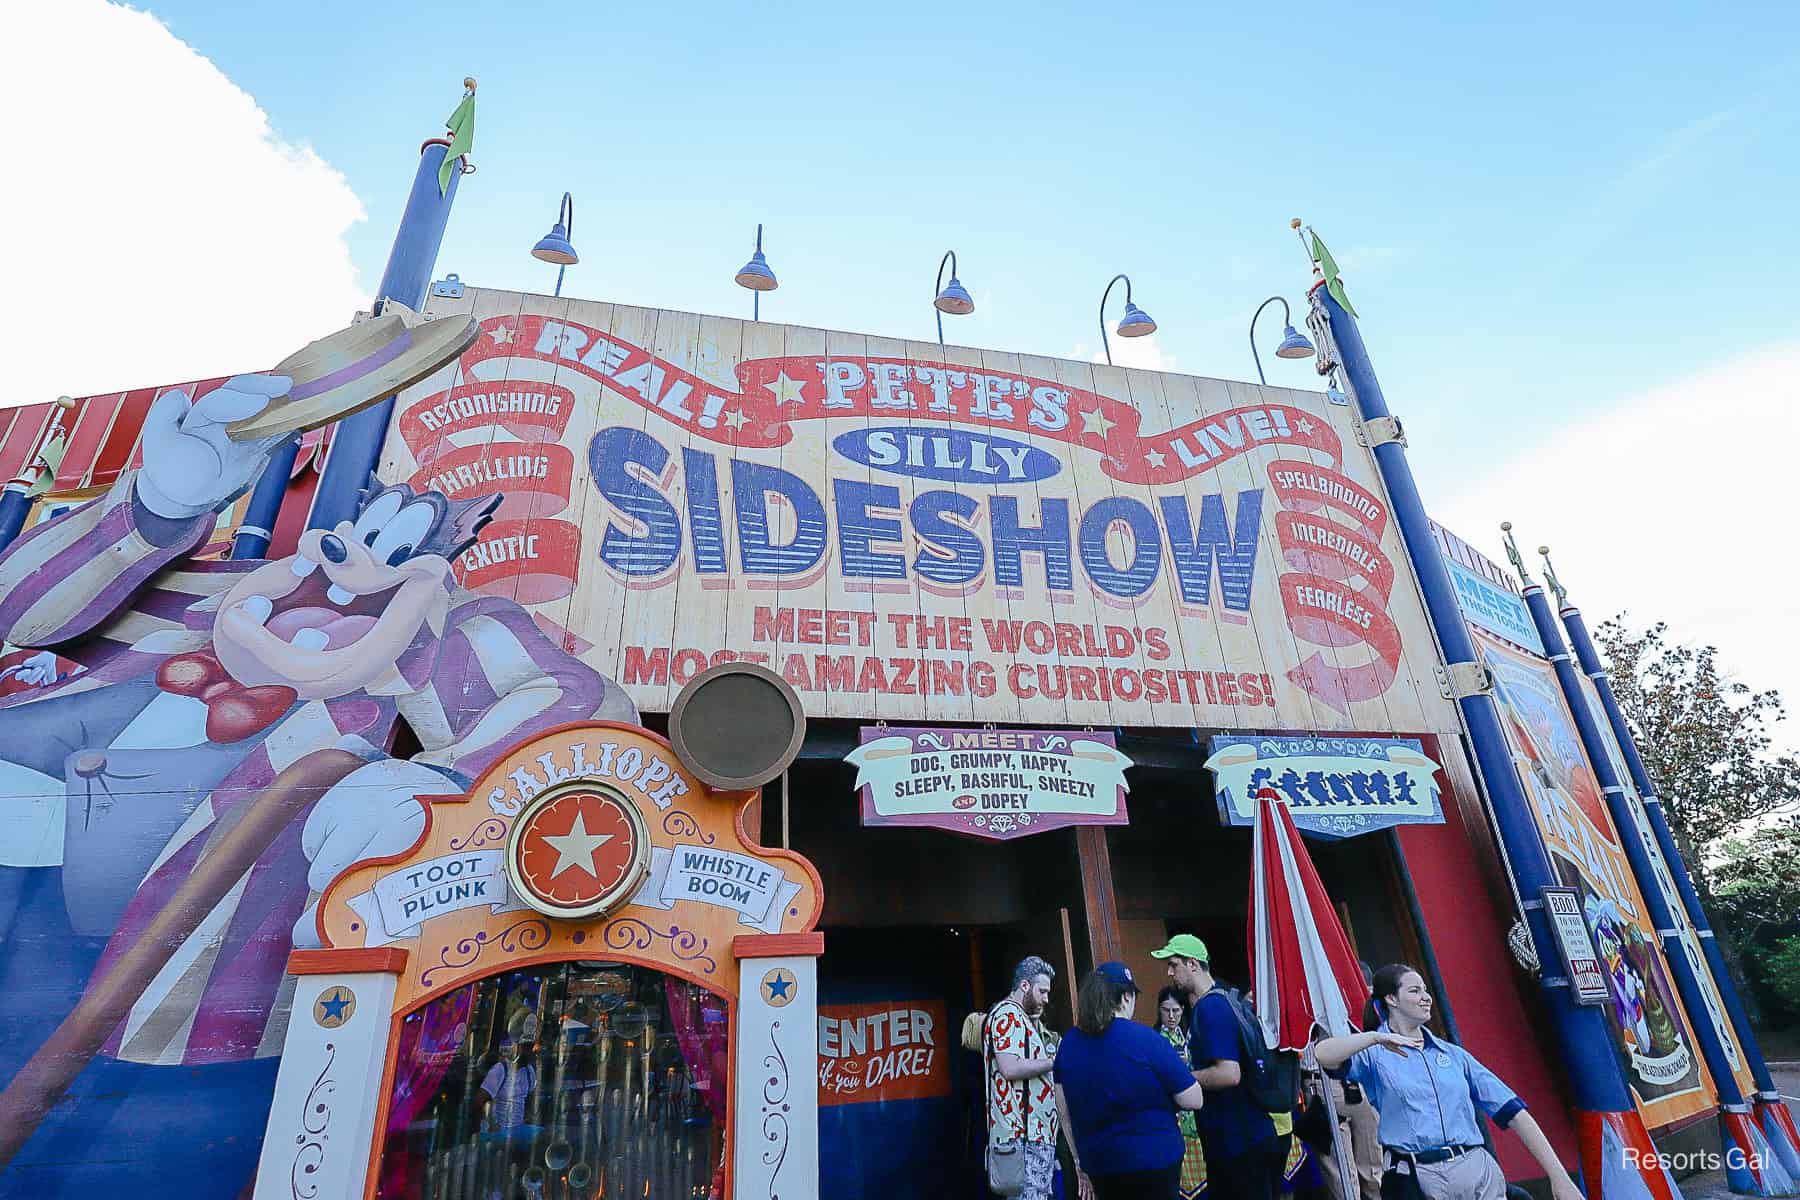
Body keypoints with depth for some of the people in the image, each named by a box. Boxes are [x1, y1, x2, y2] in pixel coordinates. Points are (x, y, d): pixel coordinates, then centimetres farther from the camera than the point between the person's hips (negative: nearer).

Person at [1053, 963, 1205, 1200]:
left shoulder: (1069, 1042, -1)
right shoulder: (1145, 1039, -17)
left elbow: (1065, 1112, 6)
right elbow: (1194, 1101, -11)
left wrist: (1080, 1160, 16)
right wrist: (1177, 1068, 7)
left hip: (1098, 1164, 5)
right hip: (1152, 1160, -5)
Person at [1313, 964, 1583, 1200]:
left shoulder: (1454, 1053, 14)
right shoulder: (1374, 1054, -2)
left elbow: (1512, 1111, 10)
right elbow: (1322, 1055, -21)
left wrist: (1558, 1176, 2)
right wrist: (1377, 1037, -25)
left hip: (1480, 1171, 4)